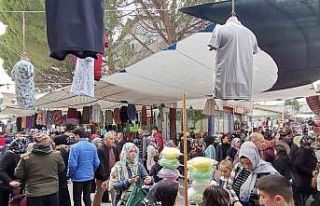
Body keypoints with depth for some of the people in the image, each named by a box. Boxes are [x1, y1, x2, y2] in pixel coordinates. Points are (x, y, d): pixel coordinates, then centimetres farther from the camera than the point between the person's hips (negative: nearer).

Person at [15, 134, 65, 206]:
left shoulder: (26, 157, -12)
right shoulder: (56, 155, -8)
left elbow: (18, 175, -4)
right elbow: (62, 169, 7)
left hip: (34, 194, -1)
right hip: (52, 192, 1)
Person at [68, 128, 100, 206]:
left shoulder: (75, 147, -16)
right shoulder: (93, 146, 1)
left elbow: (72, 164, -18)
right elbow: (96, 163, 3)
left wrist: (71, 175, -2)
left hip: (78, 177, -5)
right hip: (90, 176, 5)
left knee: (77, 199, 7)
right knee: (87, 197, 15)